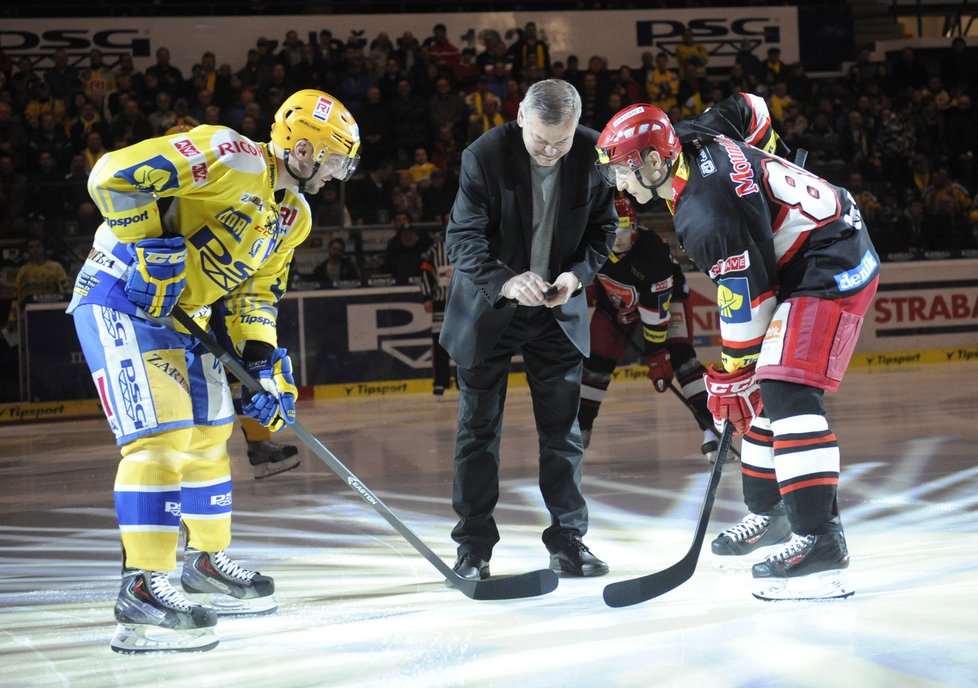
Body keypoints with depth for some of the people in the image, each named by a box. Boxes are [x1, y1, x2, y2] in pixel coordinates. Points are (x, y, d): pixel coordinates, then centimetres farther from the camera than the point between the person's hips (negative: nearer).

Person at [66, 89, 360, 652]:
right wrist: (149, 251, -26)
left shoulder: (294, 216, 9)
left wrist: (262, 362, 1)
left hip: (183, 315, 10)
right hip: (120, 300, -10)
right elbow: (116, 174, -26)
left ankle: (207, 559, 33)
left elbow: (254, 291, 13)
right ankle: (143, 589, -16)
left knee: (209, 436, 16)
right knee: (162, 432, -18)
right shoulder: (231, 158, -21)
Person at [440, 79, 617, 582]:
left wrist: (577, 275, -16)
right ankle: (473, 546, 10)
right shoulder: (484, 156, -19)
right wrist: (506, 281, -34)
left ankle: (568, 540, 16)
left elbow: (603, 228, 2)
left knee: (563, 427, 5)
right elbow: (463, 238, -19)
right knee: (479, 427, 2)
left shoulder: (594, 154, -10)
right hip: (488, 309, -2)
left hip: (559, 311, 2)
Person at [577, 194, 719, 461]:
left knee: (679, 355, -23)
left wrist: (657, 358, -29)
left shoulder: (651, 251, -38)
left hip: (665, 296, -5)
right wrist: (587, 289, -7)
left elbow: (656, 314, -33)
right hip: (616, 301, 5)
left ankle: (711, 425, -24)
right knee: (596, 360, 1)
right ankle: (580, 427, 17)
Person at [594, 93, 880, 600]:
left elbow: (745, 301, -22)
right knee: (762, 392, 15)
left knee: (785, 390, -23)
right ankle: (769, 513, 27)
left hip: (833, 268, -11)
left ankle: (820, 539, -28)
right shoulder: (691, 138, -1)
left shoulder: (707, 215, -28)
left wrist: (733, 376, -10)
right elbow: (749, 110, 18)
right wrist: (763, 171, 30)